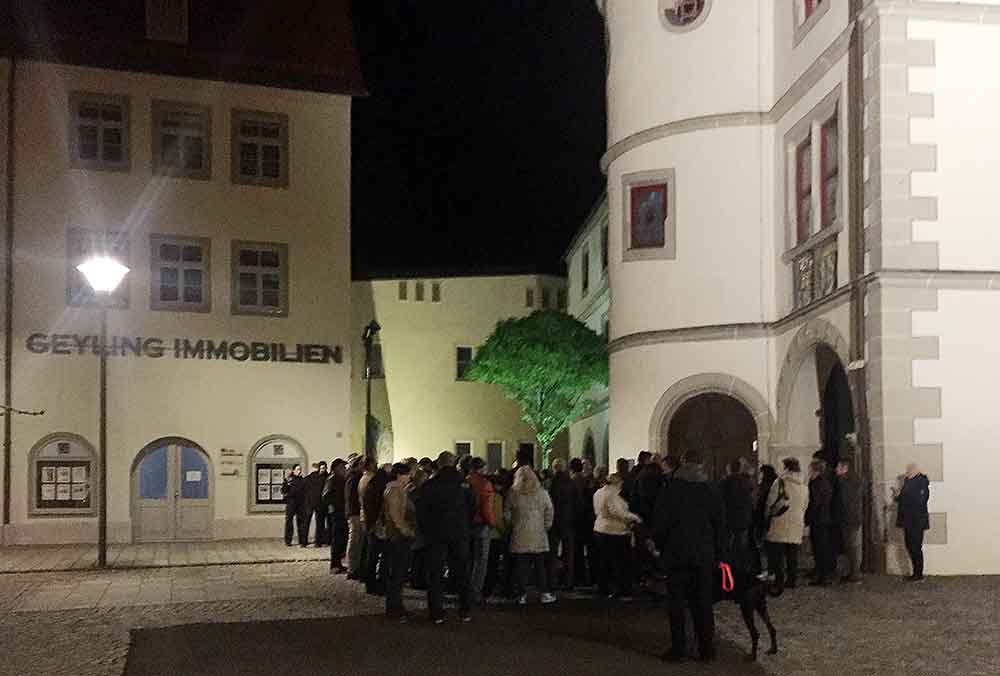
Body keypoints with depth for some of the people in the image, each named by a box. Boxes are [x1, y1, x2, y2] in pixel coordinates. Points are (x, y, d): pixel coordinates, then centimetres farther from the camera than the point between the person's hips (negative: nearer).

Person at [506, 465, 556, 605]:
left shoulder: (513, 494, -3)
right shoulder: (542, 493, -2)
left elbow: (507, 513, 1)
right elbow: (550, 512, 2)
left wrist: (510, 526, 14)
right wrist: (546, 527, 12)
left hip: (519, 537, 0)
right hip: (538, 536, 0)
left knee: (521, 567, 5)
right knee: (540, 566, 7)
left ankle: (523, 595, 6)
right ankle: (545, 594, 9)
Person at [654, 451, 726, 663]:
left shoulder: (672, 489, -7)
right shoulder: (712, 490, 2)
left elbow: (661, 522, -7)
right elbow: (720, 524, 6)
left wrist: (660, 543, 8)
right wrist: (721, 554, 11)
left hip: (677, 554, -3)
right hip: (704, 555, 3)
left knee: (677, 602, 4)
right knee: (703, 603, 10)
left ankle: (678, 647, 5)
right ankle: (706, 648, 11)